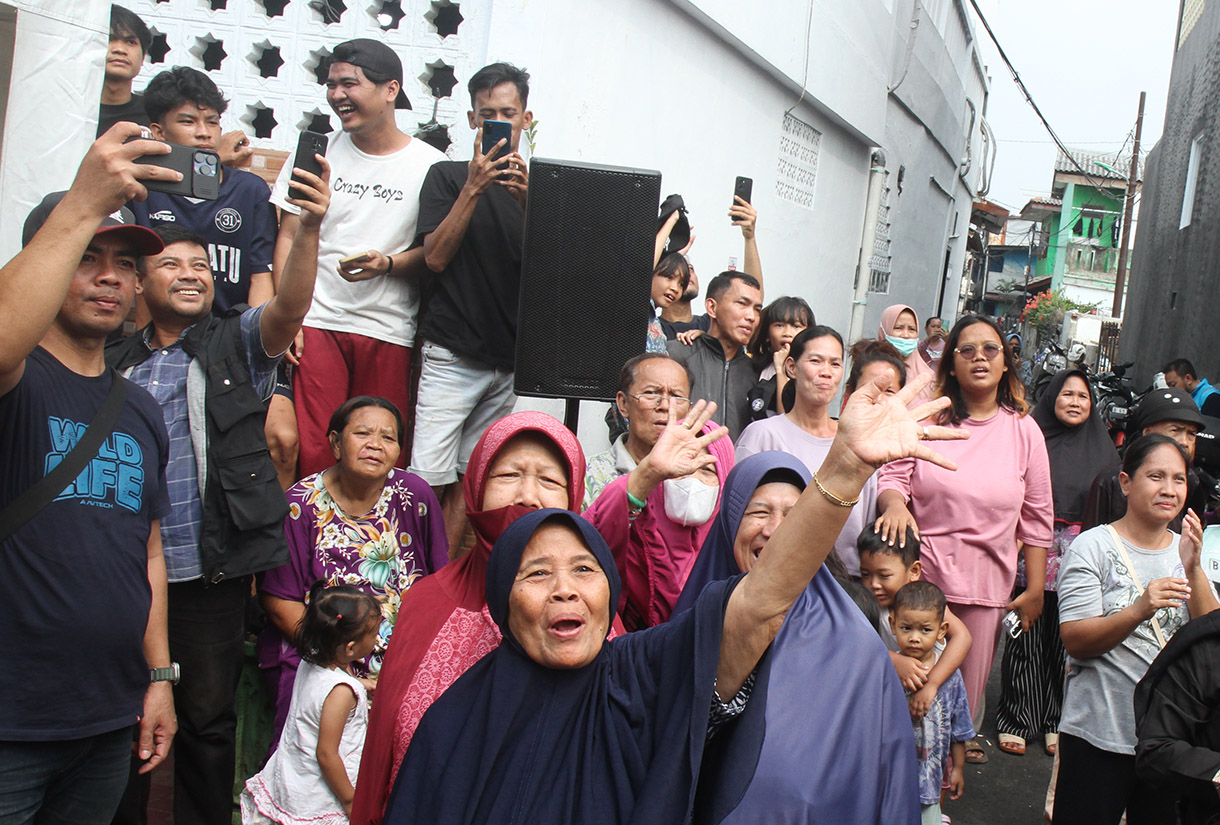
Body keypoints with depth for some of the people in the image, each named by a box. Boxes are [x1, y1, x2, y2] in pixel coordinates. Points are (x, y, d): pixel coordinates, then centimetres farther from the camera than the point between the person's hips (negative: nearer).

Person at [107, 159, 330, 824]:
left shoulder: (237, 342, 5)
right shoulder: (114, 362, 12)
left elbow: (290, 305, -15)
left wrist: (308, 229, -31)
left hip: (210, 572, -2)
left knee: (208, 718, 8)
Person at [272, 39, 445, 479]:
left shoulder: (429, 165, 2)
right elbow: (288, 237, 10)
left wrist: (388, 264, -16)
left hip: (390, 331, -1)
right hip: (317, 323, 1)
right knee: (314, 451, -4)